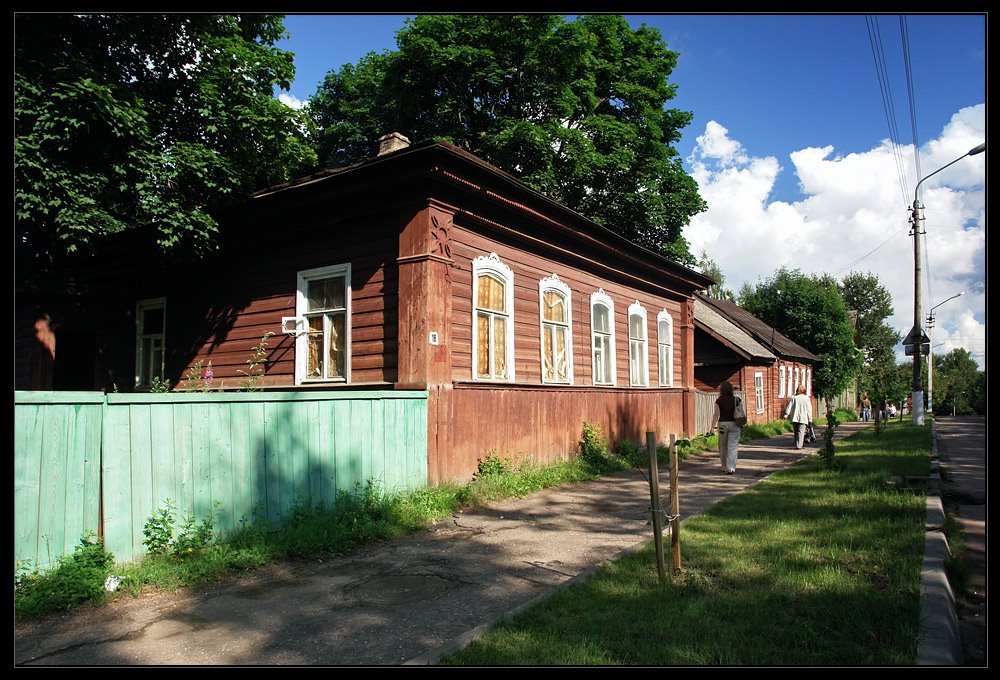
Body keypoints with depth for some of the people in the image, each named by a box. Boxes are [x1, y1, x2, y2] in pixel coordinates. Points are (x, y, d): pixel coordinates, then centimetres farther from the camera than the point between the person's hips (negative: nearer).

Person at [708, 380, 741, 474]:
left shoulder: (718, 401, -5)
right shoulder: (735, 399, -2)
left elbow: (716, 415, -8)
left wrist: (712, 427, -7)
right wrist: (741, 425, 10)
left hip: (722, 424, 0)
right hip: (733, 423, 0)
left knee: (723, 447, 14)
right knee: (733, 447, 1)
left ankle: (725, 467, 24)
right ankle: (731, 468, -9)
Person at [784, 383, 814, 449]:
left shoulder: (793, 398, 4)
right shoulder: (806, 398, -1)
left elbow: (789, 407, 2)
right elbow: (809, 409, 1)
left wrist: (786, 414, 7)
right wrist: (810, 418, 6)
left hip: (795, 418, 3)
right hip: (803, 418, -3)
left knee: (796, 431, 14)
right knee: (801, 432, -6)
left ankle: (797, 444, 20)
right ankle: (799, 445, -17)